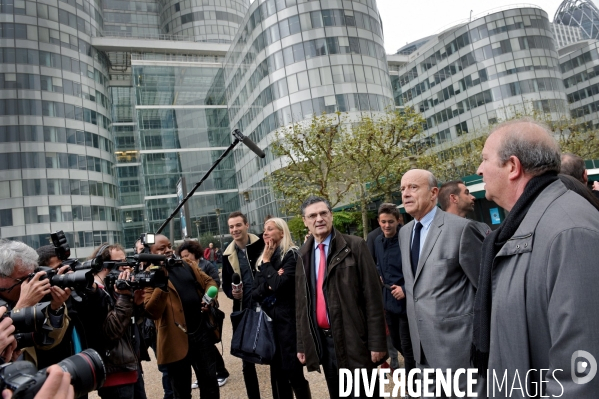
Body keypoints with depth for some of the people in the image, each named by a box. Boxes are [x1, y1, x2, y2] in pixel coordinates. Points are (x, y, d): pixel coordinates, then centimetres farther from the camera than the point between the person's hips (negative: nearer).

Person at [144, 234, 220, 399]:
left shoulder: (186, 266, 7)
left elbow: (208, 281, 16)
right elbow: (152, 312, -20)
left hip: (202, 330, 4)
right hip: (176, 339, -4)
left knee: (210, 381, 16)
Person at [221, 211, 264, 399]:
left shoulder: (261, 244, -8)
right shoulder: (228, 255, 4)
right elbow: (225, 283, 12)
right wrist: (232, 292, -8)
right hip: (243, 312, 3)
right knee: (247, 359, 12)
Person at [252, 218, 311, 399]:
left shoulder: (292, 255, -10)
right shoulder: (263, 259, 10)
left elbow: (279, 284, -23)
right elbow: (255, 292, 4)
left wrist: (266, 262, -10)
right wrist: (267, 285, -16)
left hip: (288, 322, -6)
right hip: (269, 321, 6)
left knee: (294, 373, 1)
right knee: (277, 374, 14)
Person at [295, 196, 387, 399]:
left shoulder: (355, 246, -9)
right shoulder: (304, 254, 6)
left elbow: (372, 296, -10)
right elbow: (301, 302, 9)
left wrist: (377, 341, -12)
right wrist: (301, 343, 9)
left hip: (353, 338, -4)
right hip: (322, 340, 5)